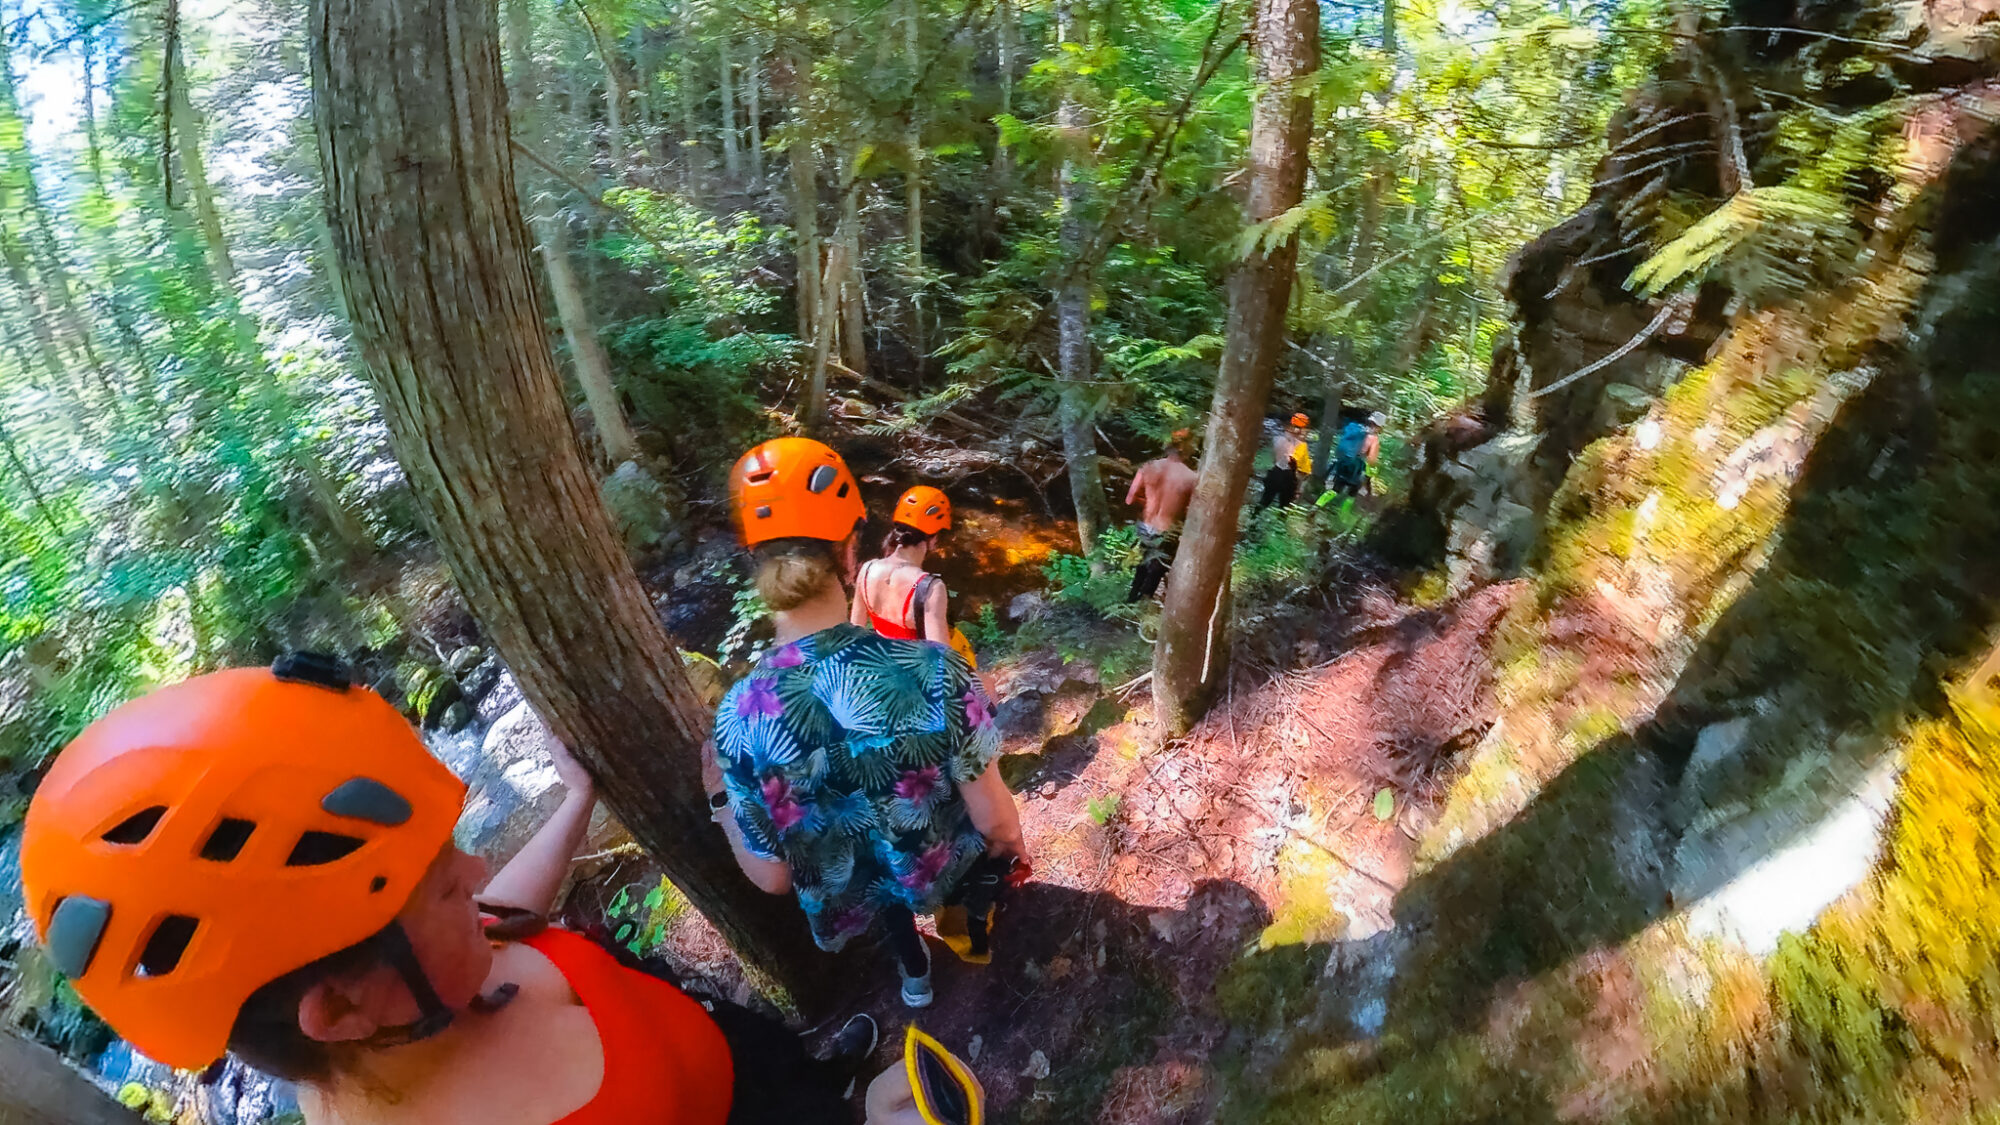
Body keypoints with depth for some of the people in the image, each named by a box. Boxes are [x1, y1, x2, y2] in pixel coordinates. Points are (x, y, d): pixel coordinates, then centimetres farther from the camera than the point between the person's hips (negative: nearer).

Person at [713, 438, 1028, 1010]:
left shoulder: (741, 715, -30)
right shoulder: (932, 668, -35)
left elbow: (772, 877, -18)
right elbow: (995, 820, -23)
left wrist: (719, 800, -2)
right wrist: (1014, 849, -1)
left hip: (853, 894, 1)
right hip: (947, 872, -1)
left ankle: (914, 972, 65)